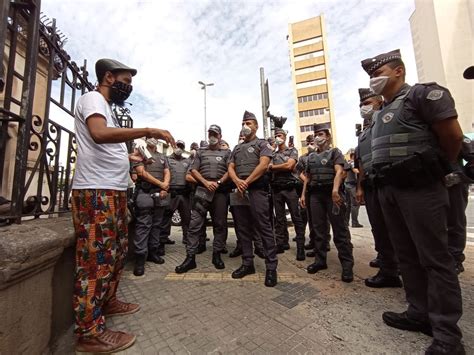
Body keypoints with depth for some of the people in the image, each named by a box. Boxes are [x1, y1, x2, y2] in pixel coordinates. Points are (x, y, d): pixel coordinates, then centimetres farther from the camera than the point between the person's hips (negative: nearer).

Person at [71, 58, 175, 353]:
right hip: (96, 191, -10)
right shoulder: (92, 98, -4)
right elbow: (99, 133, -26)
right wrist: (149, 132, -25)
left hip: (114, 191, 10)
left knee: (117, 251, 17)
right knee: (97, 257, -5)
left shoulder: (107, 108, 24)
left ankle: (107, 302, 33)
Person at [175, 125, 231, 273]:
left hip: (220, 191, 0)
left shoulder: (226, 152, 15)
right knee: (194, 224, -4)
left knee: (220, 224, 4)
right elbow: (193, 170, 8)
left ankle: (217, 255, 17)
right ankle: (190, 257, 3)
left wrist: (218, 182, -12)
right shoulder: (201, 152, 17)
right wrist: (206, 182, -7)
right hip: (202, 190, 0)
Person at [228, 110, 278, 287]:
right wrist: (238, 182, -9)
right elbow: (230, 168, 12)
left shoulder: (263, 144, 6)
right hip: (239, 191, 6)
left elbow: (263, 165, -10)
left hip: (257, 190, -6)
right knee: (244, 229, 9)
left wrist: (247, 182, -12)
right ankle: (247, 263, 19)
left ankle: (271, 267, 4)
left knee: (264, 228, -5)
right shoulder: (237, 148, 22)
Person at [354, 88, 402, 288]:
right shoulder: (364, 132, 23)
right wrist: (360, 187, 15)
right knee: (378, 227, 13)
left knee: (383, 228, -3)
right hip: (370, 185, 8)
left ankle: (389, 272, 12)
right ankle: (386, 264, 27)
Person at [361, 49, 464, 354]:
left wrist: (436, 169, 4)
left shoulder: (421, 94, -4)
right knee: (407, 255, 13)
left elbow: (454, 137, -7)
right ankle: (420, 313, 28)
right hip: (389, 190, 8)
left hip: (420, 188, -8)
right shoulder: (380, 112, 18)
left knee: (434, 257, 0)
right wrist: (376, 184, 14)